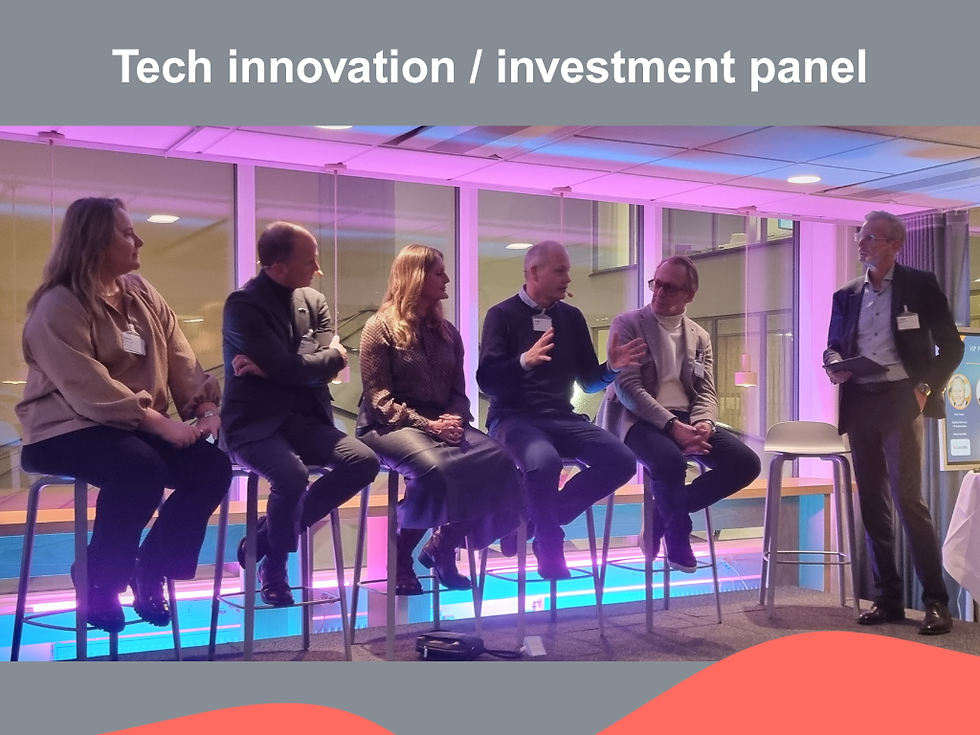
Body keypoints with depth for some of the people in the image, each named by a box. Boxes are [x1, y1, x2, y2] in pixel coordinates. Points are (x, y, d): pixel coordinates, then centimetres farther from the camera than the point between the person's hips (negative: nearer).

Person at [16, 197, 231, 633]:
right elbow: (89, 390, -24)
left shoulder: (141, 294, 12)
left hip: (138, 428, 7)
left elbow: (180, 361, 5)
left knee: (212, 465, -14)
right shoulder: (59, 306, -13)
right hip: (67, 429, -7)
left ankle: (150, 572, 1)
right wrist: (160, 423, -28)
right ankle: (100, 584, -12)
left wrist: (205, 407, -12)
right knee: (142, 469, -35)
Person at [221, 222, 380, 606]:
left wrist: (267, 368, -13)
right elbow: (289, 368, -21)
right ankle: (274, 568, -3)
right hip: (255, 422, -6)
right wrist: (333, 355, -3)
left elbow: (326, 370, -2)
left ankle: (266, 536, -2)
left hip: (303, 418, 7)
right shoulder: (243, 304, -12)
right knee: (292, 476, -35)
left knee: (364, 461, -17)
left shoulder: (314, 300, 9)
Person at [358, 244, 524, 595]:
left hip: (441, 424, 6)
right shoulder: (381, 328, -2)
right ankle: (401, 556, -14)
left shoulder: (446, 331, 16)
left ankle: (443, 545, -8)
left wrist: (455, 419, -10)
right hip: (389, 426, -5)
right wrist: (427, 425, -22)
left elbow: (458, 391, 14)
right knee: (433, 466, -38)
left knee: (497, 459, -24)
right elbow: (379, 398, -10)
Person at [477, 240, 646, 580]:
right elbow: (487, 381, -12)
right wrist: (524, 361, -29)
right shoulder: (503, 315, -2)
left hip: (561, 418, 6)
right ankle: (549, 543, -9)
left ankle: (534, 521, -3)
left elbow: (588, 380, 15)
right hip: (513, 417, -5)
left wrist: (611, 367, -6)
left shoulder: (572, 317, 13)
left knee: (621, 460, -16)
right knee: (544, 461, -37)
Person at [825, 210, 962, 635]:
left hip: (900, 400, -5)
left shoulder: (919, 286, 2)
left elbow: (950, 346, 2)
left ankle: (936, 601, -5)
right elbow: (833, 346, 20)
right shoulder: (846, 295, 14)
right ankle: (888, 599, 13)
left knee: (908, 498, -13)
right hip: (859, 404, 5)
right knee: (872, 503, 6)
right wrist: (833, 365, -3)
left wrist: (926, 388, -9)